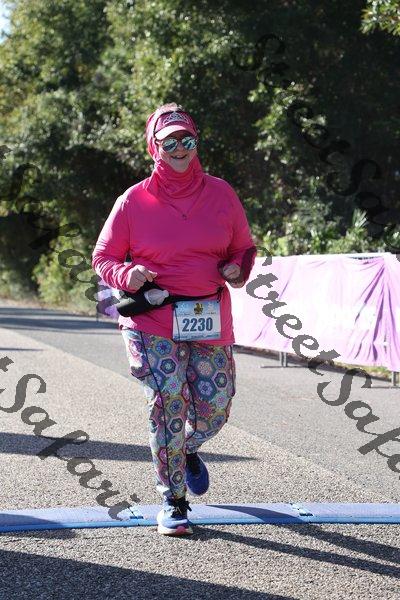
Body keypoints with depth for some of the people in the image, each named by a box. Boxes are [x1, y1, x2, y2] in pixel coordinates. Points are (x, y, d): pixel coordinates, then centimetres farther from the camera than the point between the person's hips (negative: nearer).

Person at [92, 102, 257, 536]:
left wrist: (238, 270, -6)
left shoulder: (221, 194, 7)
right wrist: (127, 275, -15)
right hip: (153, 322, -3)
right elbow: (103, 257, 6)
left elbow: (244, 247, 17)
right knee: (167, 402, -14)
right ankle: (173, 501, 1)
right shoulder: (133, 201, 0)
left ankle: (187, 450, 42)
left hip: (210, 321, 3)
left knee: (215, 410, 4)